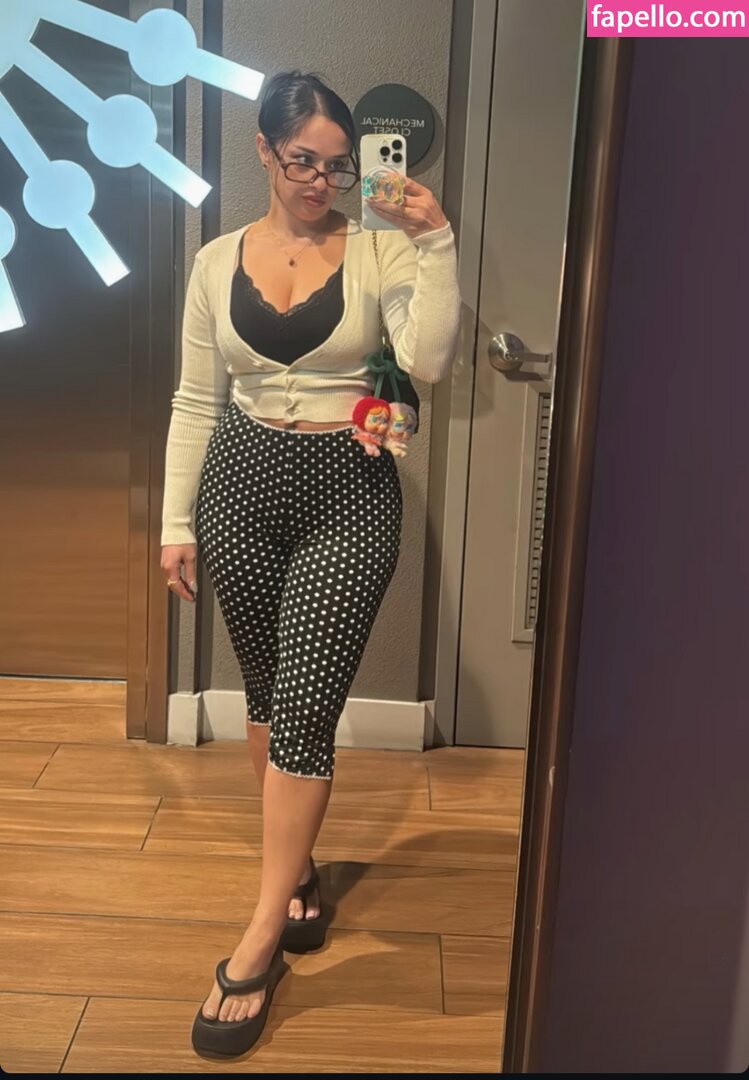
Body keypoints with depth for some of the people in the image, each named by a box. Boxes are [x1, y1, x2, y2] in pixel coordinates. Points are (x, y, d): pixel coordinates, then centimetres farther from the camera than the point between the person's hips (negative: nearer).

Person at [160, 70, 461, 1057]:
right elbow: (197, 403, 8)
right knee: (268, 696, 14)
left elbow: (427, 361, -16)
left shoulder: (379, 250, -1)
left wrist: (436, 245, -18)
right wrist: (176, 521, 6)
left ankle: (260, 942, 6)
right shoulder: (218, 262, 7)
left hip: (350, 494, -3)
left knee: (304, 709, -7)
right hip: (243, 485, 3)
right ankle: (296, 863, 37)